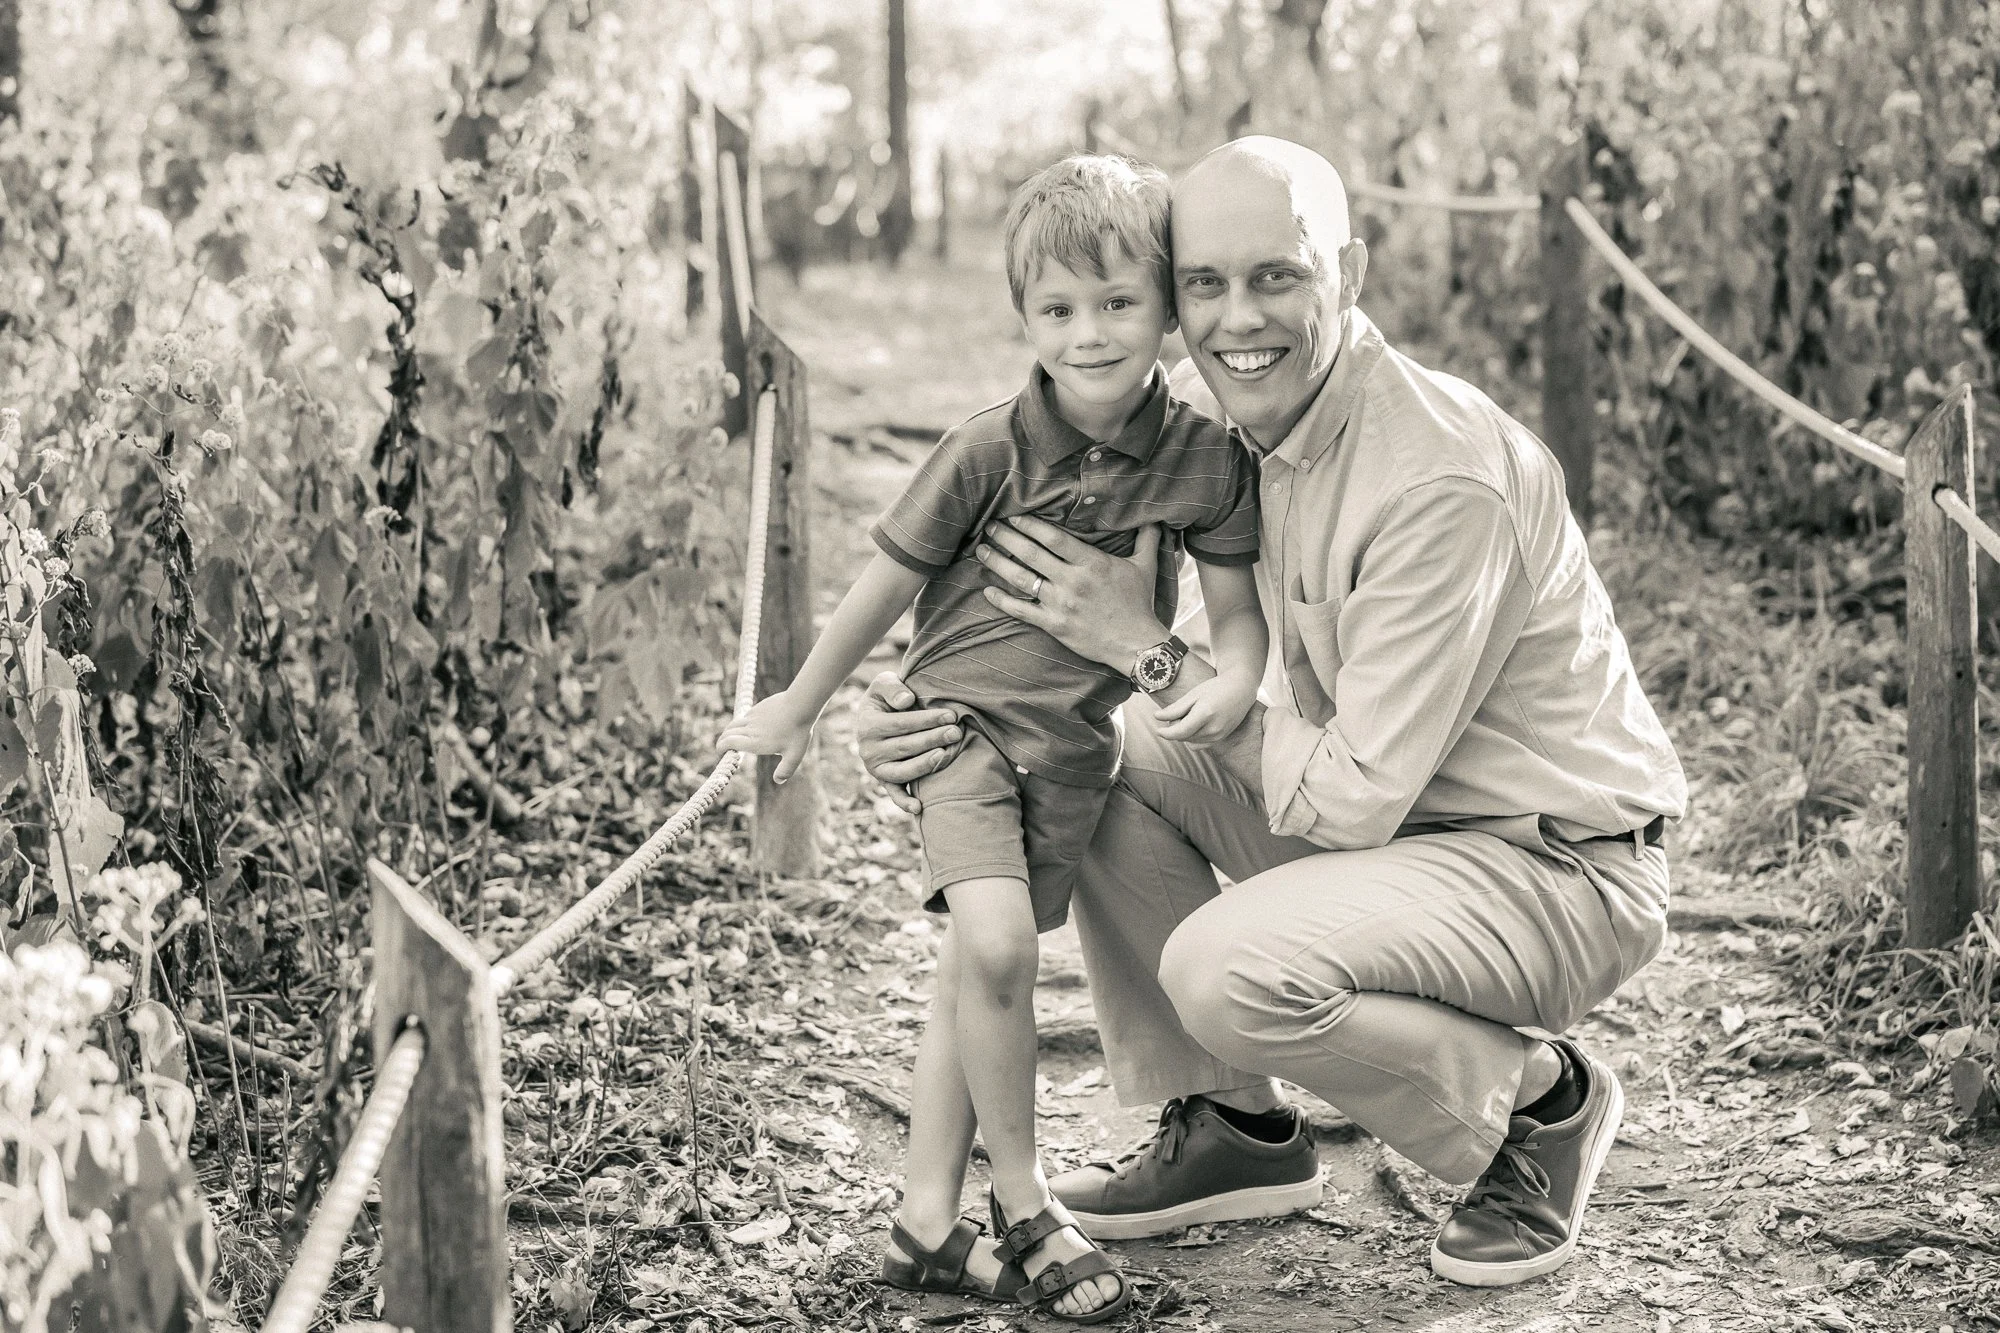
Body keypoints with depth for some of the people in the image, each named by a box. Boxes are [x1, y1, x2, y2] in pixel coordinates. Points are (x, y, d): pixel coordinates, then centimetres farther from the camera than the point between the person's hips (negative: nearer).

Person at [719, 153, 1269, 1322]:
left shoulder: (1206, 457, -8)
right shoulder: (991, 450, -13)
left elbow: (1239, 605, 1)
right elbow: (891, 582, -2)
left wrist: (1234, 678, -23)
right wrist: (796, 712, 8)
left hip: (1075, 748, 3)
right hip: (962, 716, -3)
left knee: (972, 982, 11)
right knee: (996, 949, -22)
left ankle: (928, 1225, 18)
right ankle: (1025, 1206, -5)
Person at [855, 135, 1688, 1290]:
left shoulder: (1445, 481, -28)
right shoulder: (1237, 432, -2)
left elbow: (1351, 801, -27)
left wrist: (1149, 646, -21)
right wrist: (925, 721, -15)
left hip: (1562, 871, -8)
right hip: (1394, 810, 8)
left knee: (1233, 966, -29)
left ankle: (1541, 1100, -1)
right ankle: (1232, 1126, 11)